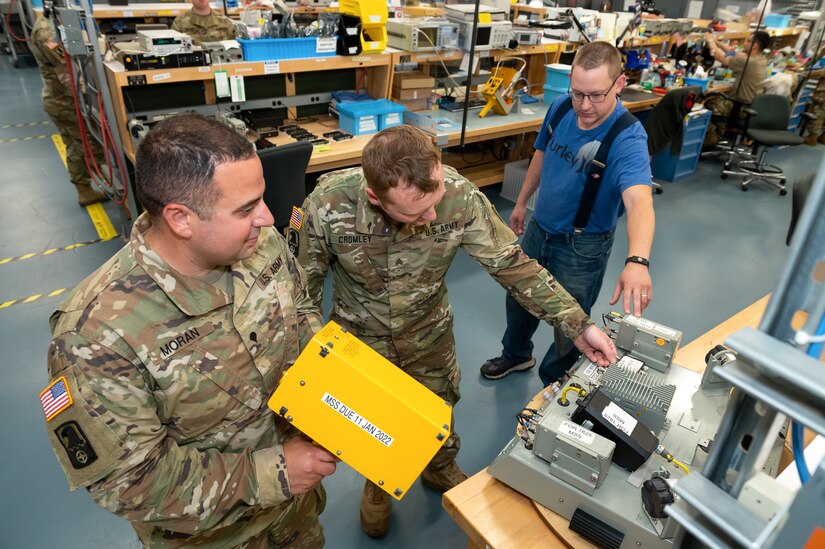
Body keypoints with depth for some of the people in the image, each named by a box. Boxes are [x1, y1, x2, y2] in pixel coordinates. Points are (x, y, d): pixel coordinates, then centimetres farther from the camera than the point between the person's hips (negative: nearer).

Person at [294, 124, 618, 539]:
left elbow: (513, 264, -18)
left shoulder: (460, 198, -31)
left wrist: (579, 325, -20)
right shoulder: (327, 206, -32)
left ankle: (441, 469, 59)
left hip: (429, 333, 1)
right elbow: (305, 283, -14)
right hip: (359, 337, 0)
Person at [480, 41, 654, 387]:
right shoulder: (560, 108, -11)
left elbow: (640, 201, -46)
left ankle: (552, 386, 41)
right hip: (539, 229, 6)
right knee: (519, 299, 24)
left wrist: (637, 261, -63)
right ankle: (516, 355, 54)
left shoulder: (628, 139, -30)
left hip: (583, 246, -5)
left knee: (569, 327, 12)